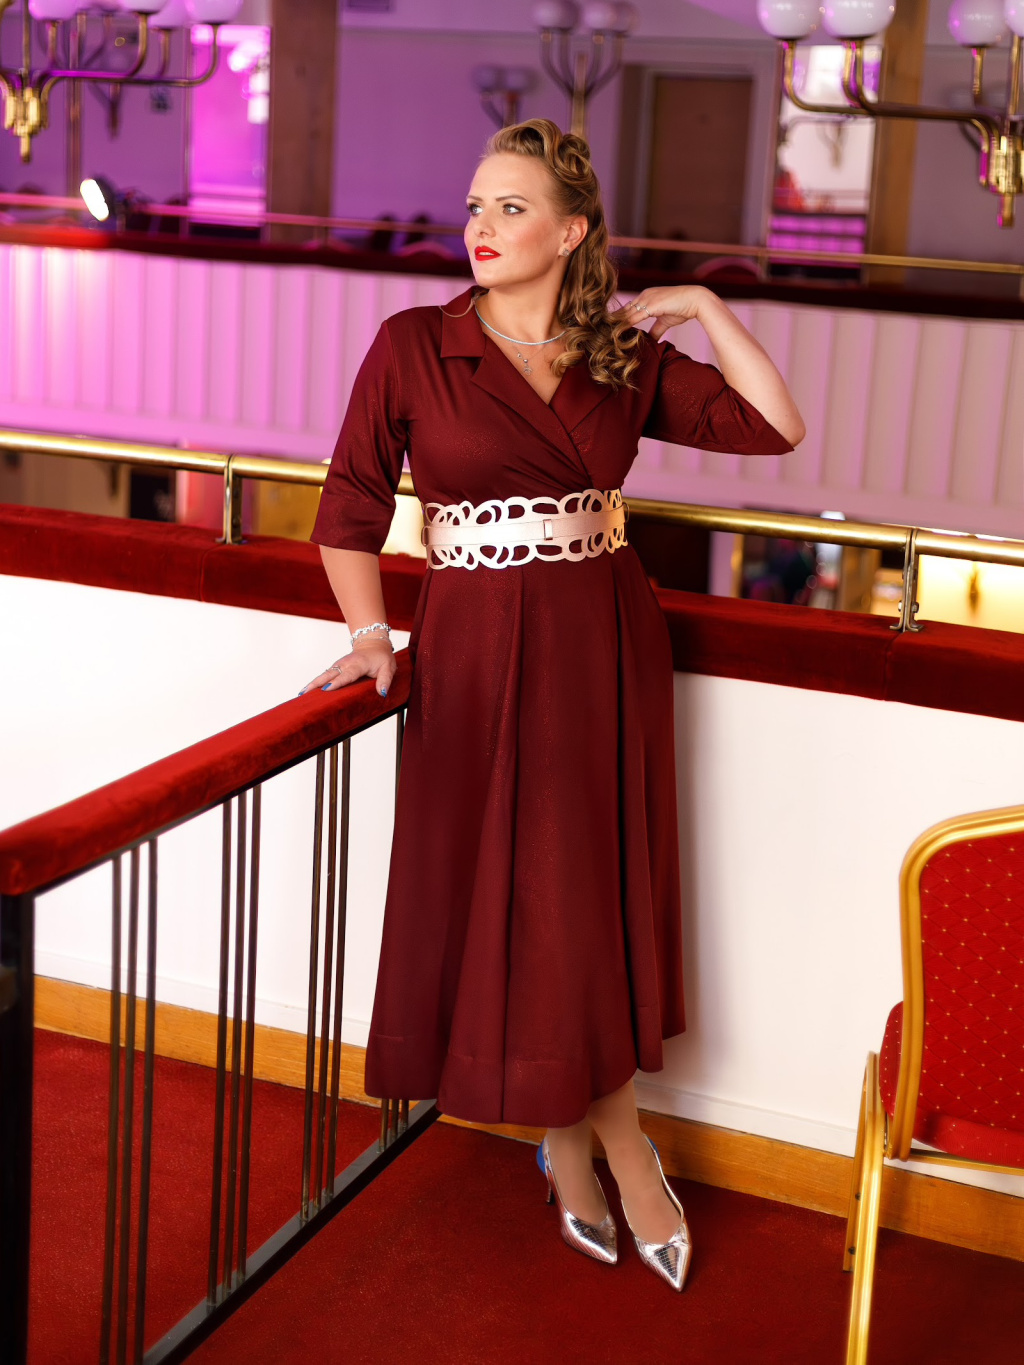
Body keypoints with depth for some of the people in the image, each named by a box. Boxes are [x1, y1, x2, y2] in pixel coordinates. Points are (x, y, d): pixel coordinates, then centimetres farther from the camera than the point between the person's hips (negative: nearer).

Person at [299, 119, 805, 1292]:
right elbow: (350, 507, -2)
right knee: (508, 902, 1)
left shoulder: (625, 358, 5)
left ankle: (572, 1144, 27)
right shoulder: (413, 346, -2)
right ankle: (612, 1142, 21)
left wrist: (705, 308, -1)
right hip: (479, 654, -2)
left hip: (604, 651, 2)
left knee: (590, 894, 7)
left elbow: (777, 426, 1)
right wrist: (369, 633, -13)